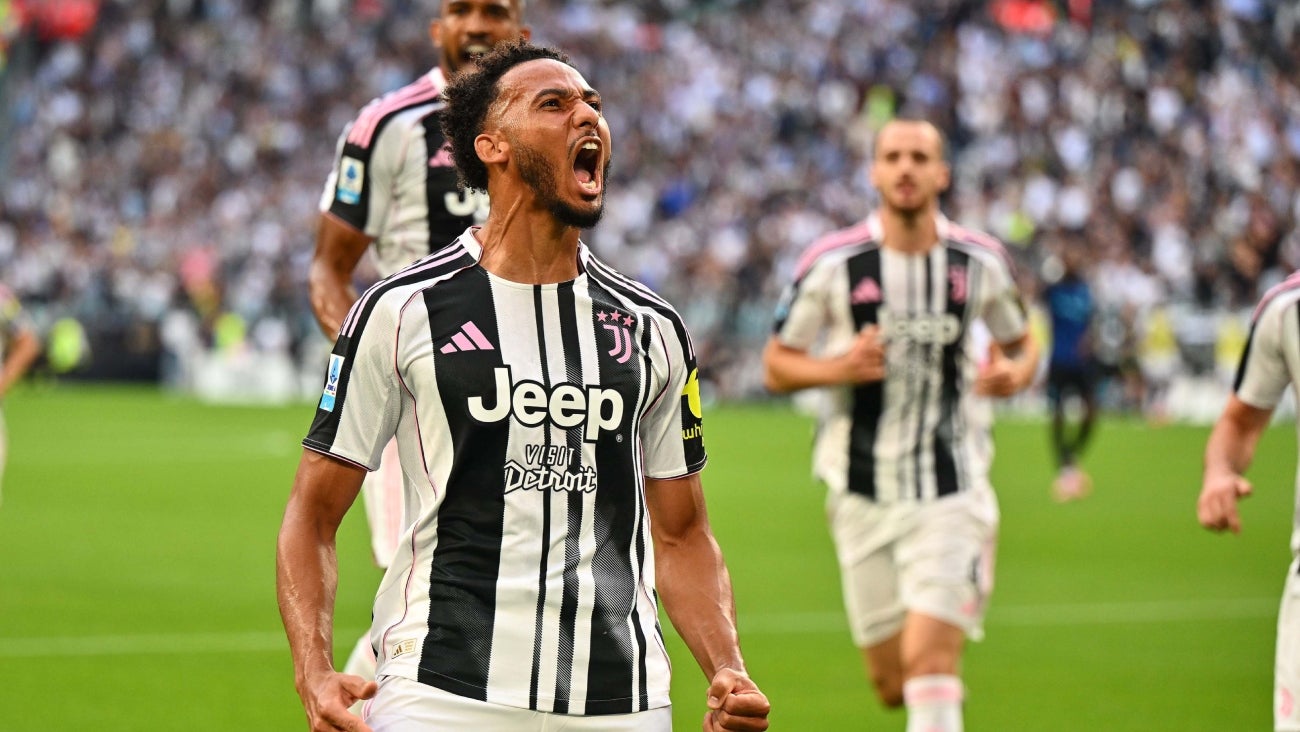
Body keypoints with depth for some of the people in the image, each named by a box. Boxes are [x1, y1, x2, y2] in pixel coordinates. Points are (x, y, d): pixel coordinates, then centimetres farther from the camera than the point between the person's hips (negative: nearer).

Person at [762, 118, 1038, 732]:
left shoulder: (981, 262, 0)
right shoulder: (831, 264, -4)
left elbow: (1022, 345, 15)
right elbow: (776, 366, 3)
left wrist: (1014, 372, -9)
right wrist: (835, 368, -18)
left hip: (952, 492, -1)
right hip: (862, 492, 1)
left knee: (930, 662, -17)